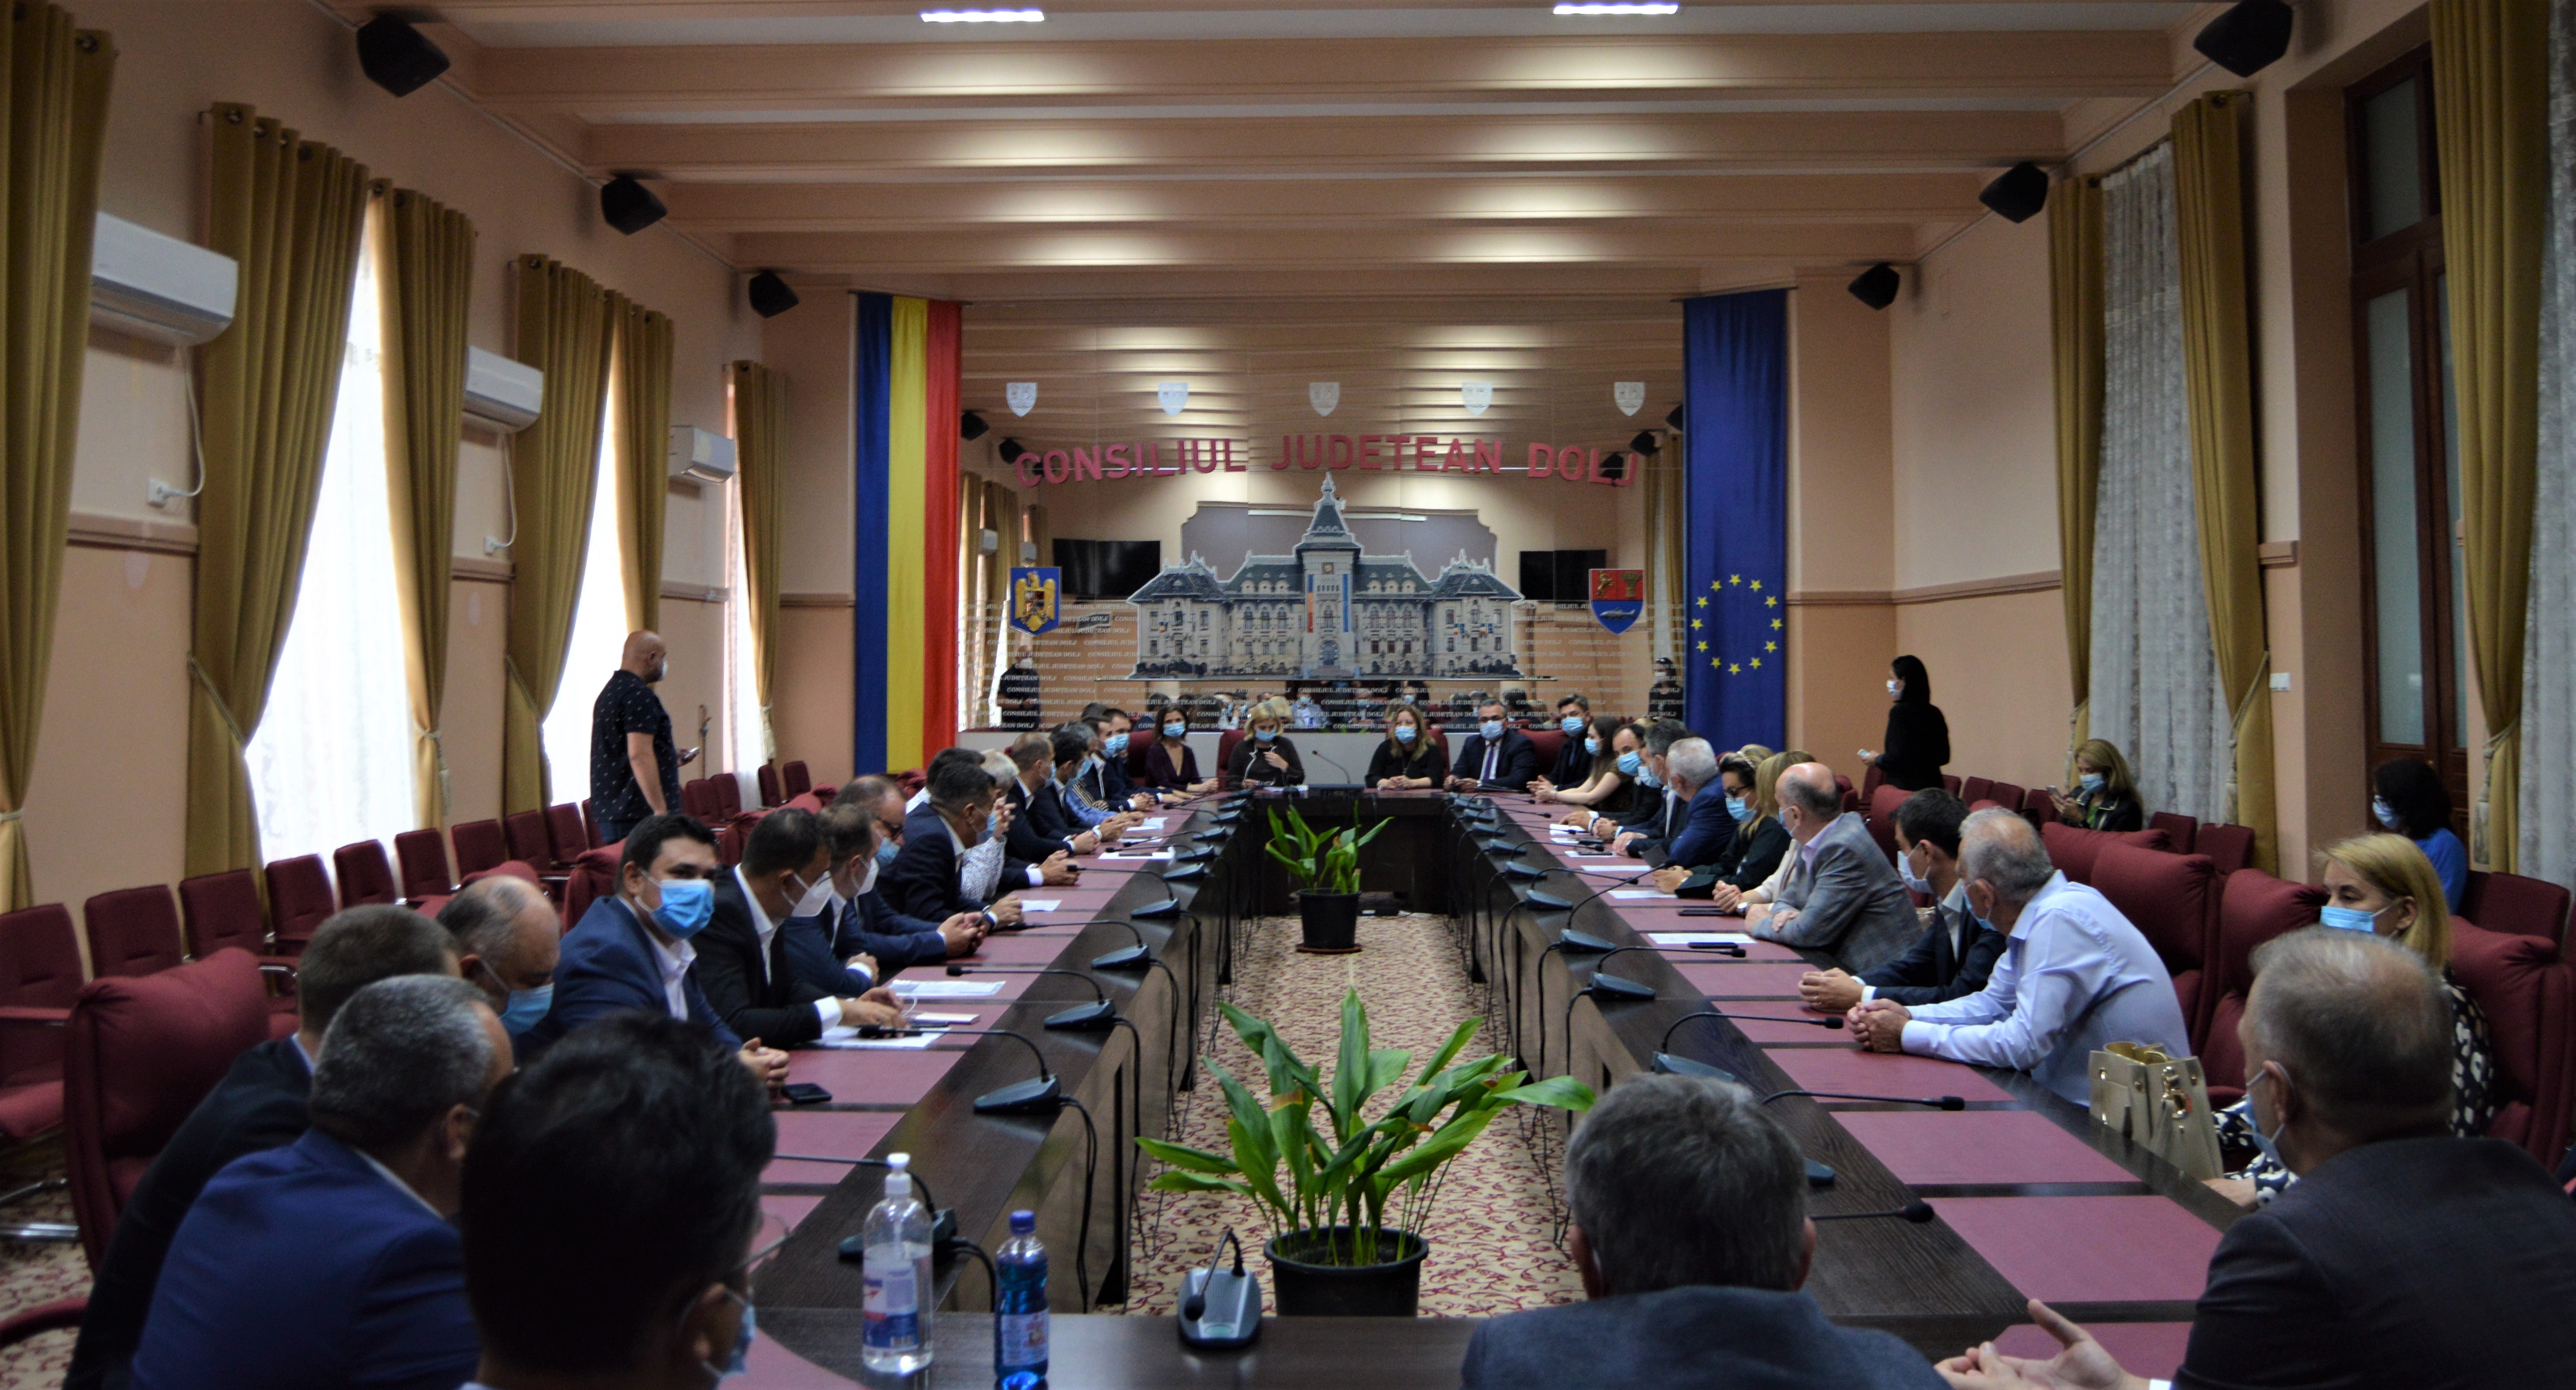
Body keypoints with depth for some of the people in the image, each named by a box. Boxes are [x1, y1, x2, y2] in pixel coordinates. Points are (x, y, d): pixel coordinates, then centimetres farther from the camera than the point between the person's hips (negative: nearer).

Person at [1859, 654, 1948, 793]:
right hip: (1933, 784, 8)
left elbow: (1898, 759, -19)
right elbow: (1943, 757, 14)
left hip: (1906, 787, -8)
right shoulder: (1934, 713, 8)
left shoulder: (1900, 711, -14)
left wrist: (1877, 760, 0)